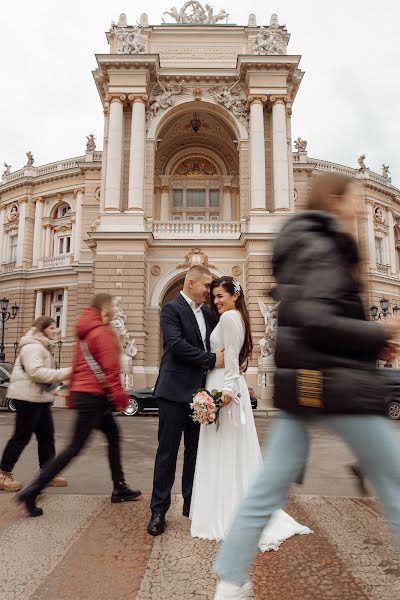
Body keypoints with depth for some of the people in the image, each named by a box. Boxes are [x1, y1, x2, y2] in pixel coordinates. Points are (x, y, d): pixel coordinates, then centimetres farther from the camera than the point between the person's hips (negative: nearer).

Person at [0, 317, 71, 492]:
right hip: (28, 397, -10)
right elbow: (35, 372, -27)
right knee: (22, 436, -2)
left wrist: (54, 386, 13)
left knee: (47, 435, 9)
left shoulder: (43, 347, 19)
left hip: (41, 397, 10)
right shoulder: (33, 347, -15)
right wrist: (64, 373, -27)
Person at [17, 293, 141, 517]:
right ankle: (32, 491, 0)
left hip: (83, 392, 10)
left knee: (114, 435, 14)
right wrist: (120, 397, -12)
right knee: (76, 446, -4)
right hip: (95, 395, -10)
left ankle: (120, 488, 22)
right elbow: (110, 369, -18)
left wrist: (73, 395, 21)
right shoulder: (104, 332, -14)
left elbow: (77, 365, 17)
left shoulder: (86, 332, 14)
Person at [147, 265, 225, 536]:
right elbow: (177, 345, -21)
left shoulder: (207, 312, 13)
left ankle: (192, 503, 28)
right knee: (168, 450, 3)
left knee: (195, 450, 14)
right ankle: (159, 511, 15)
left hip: (199, 391, 7)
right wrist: (212, 360, -17)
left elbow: (214, 345, 18)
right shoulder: (172, 309, -8)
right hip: (176, 391, -6)